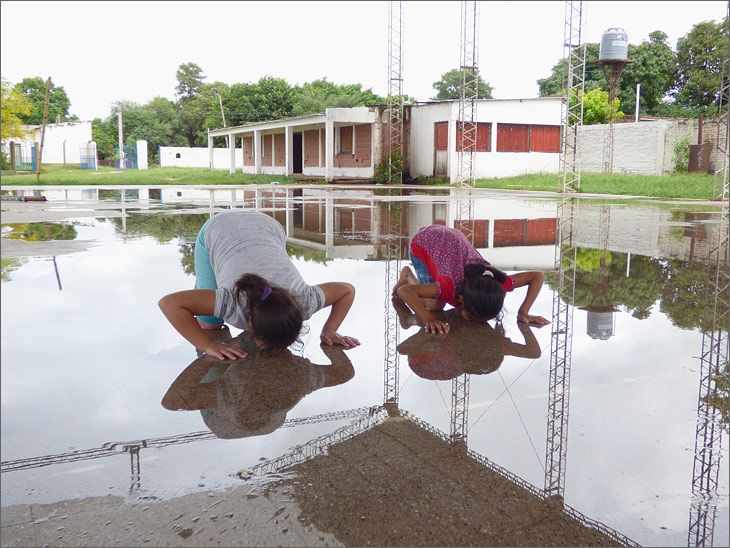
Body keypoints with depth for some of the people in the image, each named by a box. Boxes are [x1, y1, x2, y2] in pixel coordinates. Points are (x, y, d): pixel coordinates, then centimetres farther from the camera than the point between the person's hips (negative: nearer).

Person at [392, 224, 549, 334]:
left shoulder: (496, 284, -30)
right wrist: (428, 318, -53)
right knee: (434, 304, -12)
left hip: (452, 238, 4)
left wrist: (523, 312, -31)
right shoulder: (449, 288, -41)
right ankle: (408, 276, 12)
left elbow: (539, 276, -24)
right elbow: (403, 290, -45)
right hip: (423, 242, -4)